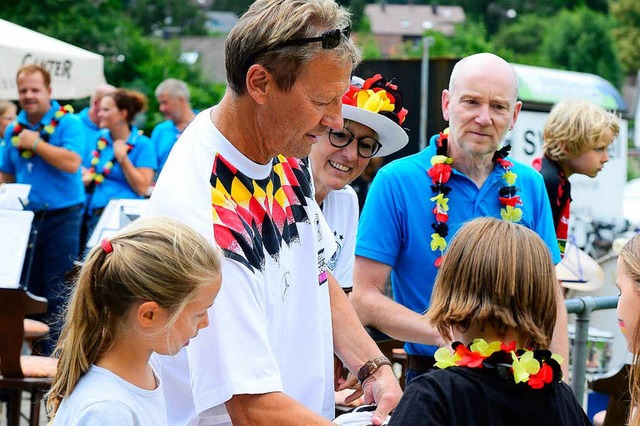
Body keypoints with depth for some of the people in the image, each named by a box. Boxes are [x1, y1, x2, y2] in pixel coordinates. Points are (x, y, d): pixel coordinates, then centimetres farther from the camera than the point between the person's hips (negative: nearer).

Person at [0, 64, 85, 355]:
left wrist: (36, 144, -17)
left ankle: (54, 352, 0)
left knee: (58, 290, -4)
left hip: (61, 216, -6)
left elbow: (72, 163, -21)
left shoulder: (67, 122, -7)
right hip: (26, 217, 6)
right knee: (29, 286, 10)